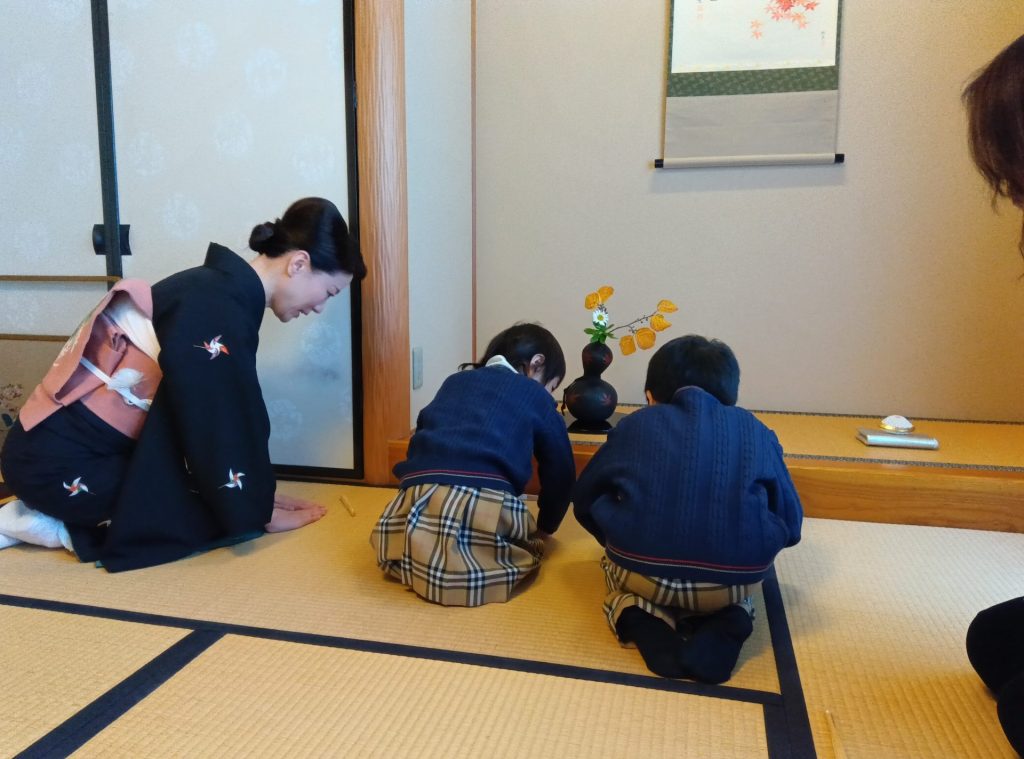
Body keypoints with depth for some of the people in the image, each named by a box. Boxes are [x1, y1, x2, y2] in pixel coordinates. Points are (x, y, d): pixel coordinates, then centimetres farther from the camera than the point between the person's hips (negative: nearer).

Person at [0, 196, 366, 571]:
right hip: (59, 464, -9)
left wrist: (258, 492, 15)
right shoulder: (217, 310, -23)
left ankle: (52, 509, 13)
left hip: (62, 448, 9)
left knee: (229, 500, 11)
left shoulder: (218, 288, 7)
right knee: (224, 513, -9)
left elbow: (226, 422, 13)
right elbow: (219, 430, -19)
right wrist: (259, 511, -5)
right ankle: (56, 524, -2)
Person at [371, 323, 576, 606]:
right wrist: (544, 527, 37)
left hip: (418, 502, 4)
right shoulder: (536, 396, 18)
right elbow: (560, 472, 21)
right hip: (487, 505, -4)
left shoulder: (454, 382, 31)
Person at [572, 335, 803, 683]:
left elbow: (584, 501, 24)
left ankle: (641, 620, 3)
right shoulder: (756, 431, 18)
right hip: (734, 578, 1)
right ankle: (725, 624, 5)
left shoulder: (633, 424, 17)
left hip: (642, 571, -1)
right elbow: (790, 524, 20)